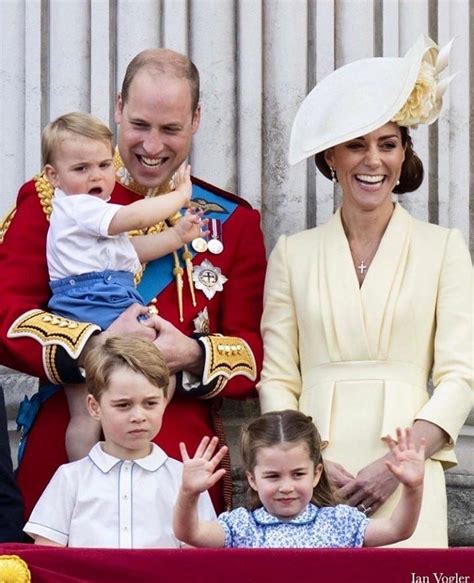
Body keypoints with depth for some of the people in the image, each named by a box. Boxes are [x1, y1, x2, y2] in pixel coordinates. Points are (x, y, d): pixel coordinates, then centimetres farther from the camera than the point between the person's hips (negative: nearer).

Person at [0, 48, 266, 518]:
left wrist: (193, 356, -14)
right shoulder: (53, 197, 6)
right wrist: (93, 346, -19)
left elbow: (255, 355, 7)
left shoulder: (232, 223, 12)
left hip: (182, 461, 2)